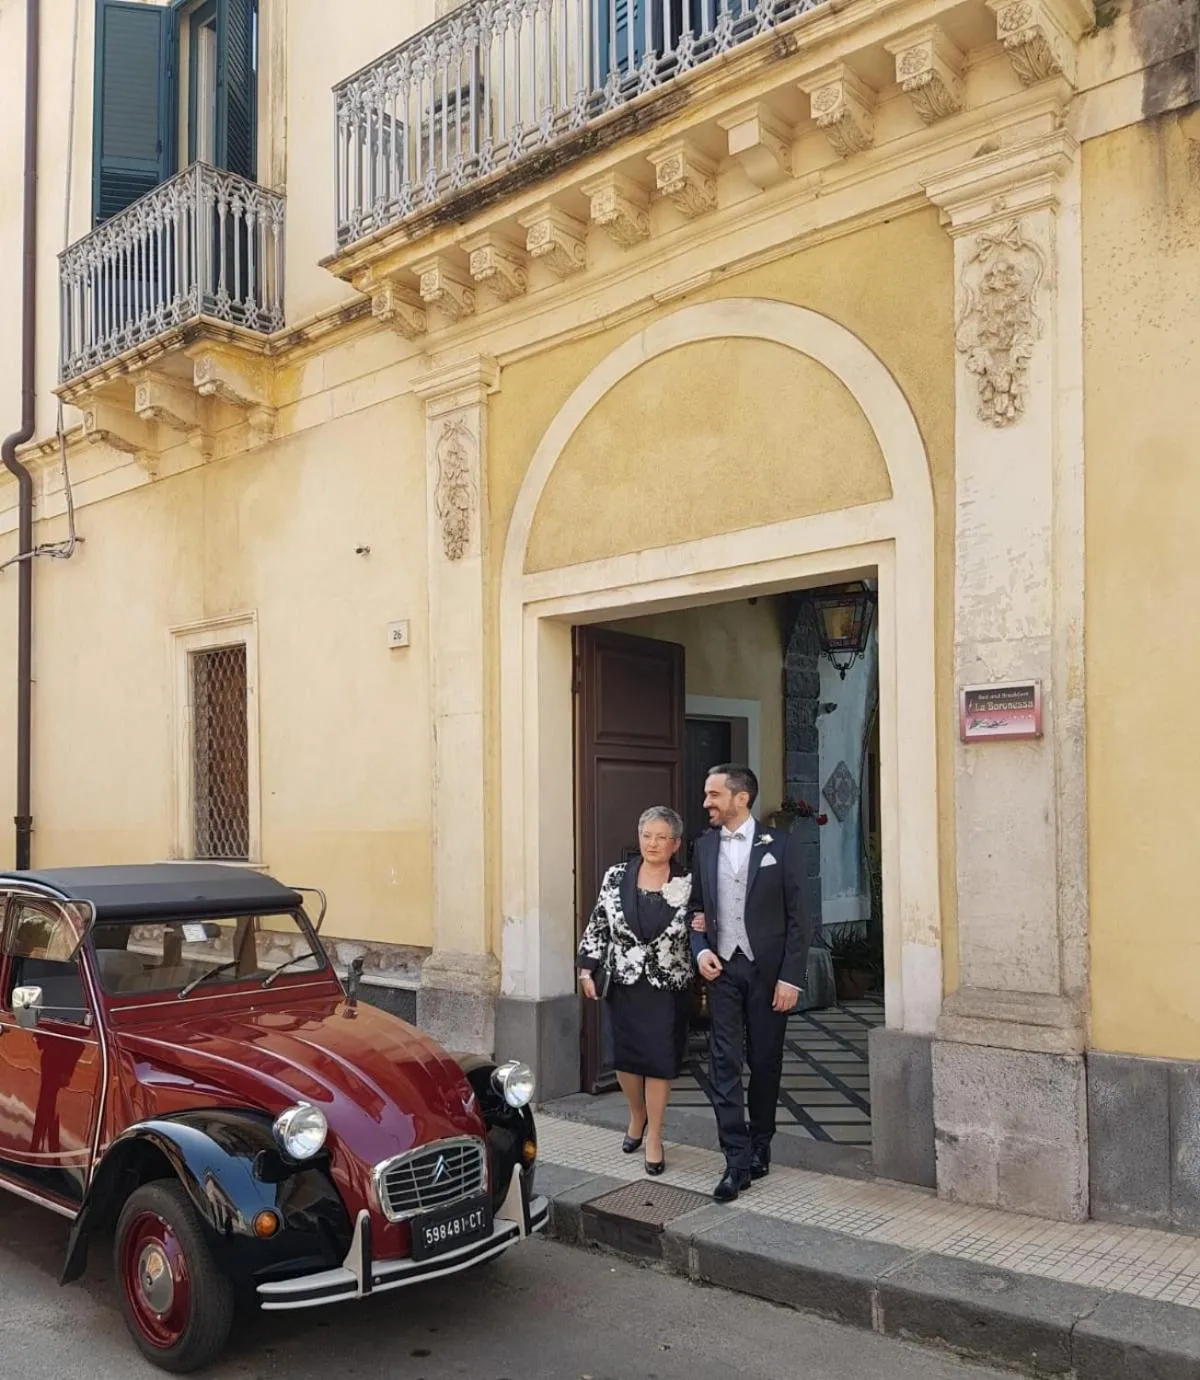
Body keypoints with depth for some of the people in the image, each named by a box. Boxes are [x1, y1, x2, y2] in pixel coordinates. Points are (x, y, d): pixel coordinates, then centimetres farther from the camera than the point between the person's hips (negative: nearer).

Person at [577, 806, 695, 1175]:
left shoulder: (687, 885, -3)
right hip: (624, 985, 2)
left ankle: (654, 1138, 20)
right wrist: (587, 969, 1)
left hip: (667, 989, -1)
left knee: (659, 1061, 1)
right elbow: (597, 926, 4)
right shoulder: (616, 877, -1)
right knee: (625, 1058, 9)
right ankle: (637, 1115, 39)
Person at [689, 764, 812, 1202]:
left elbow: (797, 916, -5)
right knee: (724, 1063, -4)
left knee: (765, 1062, 9)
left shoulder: (780, 845, -4)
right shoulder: (704, 846, 7)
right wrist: (700, 949, -4)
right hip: (721, 968, 2)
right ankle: (738, 1161, 0)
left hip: (767, 969, -2)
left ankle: (760, 1146, 26)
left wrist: (790, 977, -10)